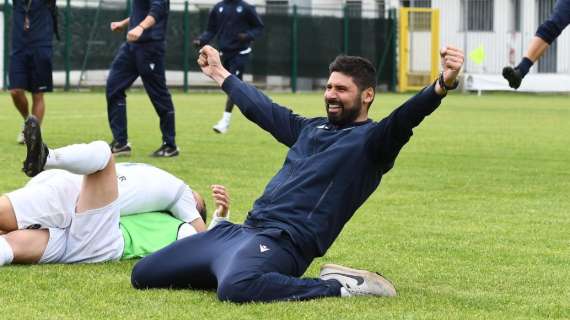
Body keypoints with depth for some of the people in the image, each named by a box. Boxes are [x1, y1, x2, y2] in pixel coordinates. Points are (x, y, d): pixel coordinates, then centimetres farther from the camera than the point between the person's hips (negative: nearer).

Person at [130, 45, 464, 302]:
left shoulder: (371, 140, -3)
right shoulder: (311, 128, 21)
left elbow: (404, 118, -23)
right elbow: (263, 109, 38)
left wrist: (442, 85, -43)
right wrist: (220, 74, 50)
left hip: (284, 242, -8)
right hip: (242, 231, 8)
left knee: (236, 288, -44)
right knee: (143, 275, 8)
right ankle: (238, 269, 19)